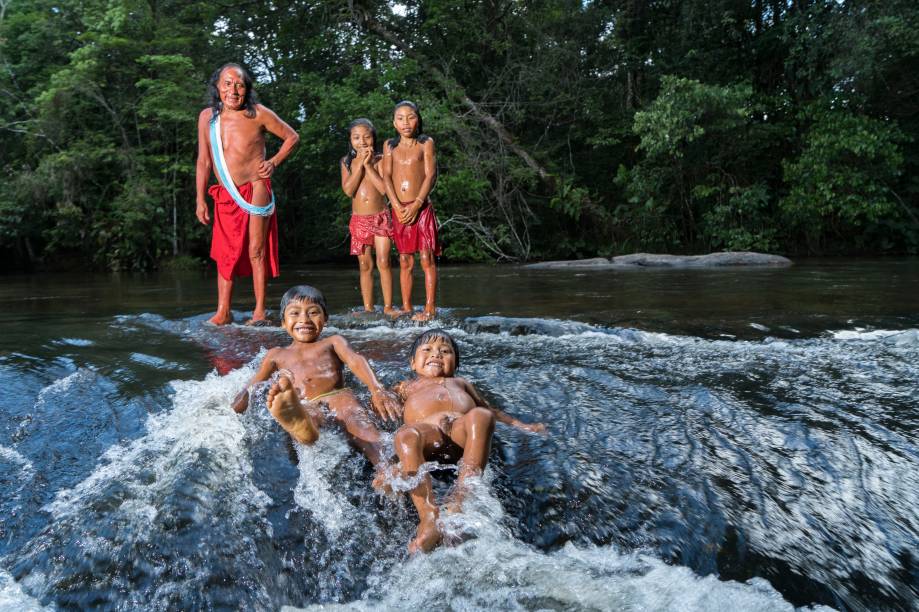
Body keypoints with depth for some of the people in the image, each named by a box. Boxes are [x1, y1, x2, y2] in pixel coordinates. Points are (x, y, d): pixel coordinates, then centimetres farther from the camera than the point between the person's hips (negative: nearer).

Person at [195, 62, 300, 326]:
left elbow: (292, 137, 7)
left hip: (255, 190, -4)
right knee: (225, 254, 5)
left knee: (256, 252, -3)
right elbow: (203, 161, 10)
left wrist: (273, 162, -5)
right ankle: (223, 312, 10)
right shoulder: (207, 116, 5)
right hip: (225, 196, 4)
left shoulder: (258, 113, -5)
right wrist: (200, 200, 6)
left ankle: (259, 312, 3)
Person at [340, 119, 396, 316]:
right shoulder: (347, 161, 5)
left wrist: (368, 165, -13)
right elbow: (348, 190, -10)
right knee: (365, 266, 5)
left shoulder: (379, 160, 0)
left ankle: (388, 307, 1)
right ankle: (368, 308, 11)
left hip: (381, 217, -2)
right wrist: (360, 163, -12)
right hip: (359, 220, 2)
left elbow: (384, 188, -14)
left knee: (383, 263, -6)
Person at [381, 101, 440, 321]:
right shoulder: (390, 145, 12)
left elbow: (431, 174, -4)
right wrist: (397, 206, -8)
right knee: (405, 261, 7)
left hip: (421, 208, -3)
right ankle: (406, 307, 13)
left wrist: (416, 205, -13)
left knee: (427, 259, -7)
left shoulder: (426, 143, 4)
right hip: (399, 210, 3)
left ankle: (430, 308, -5)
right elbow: (387, 176, 5)